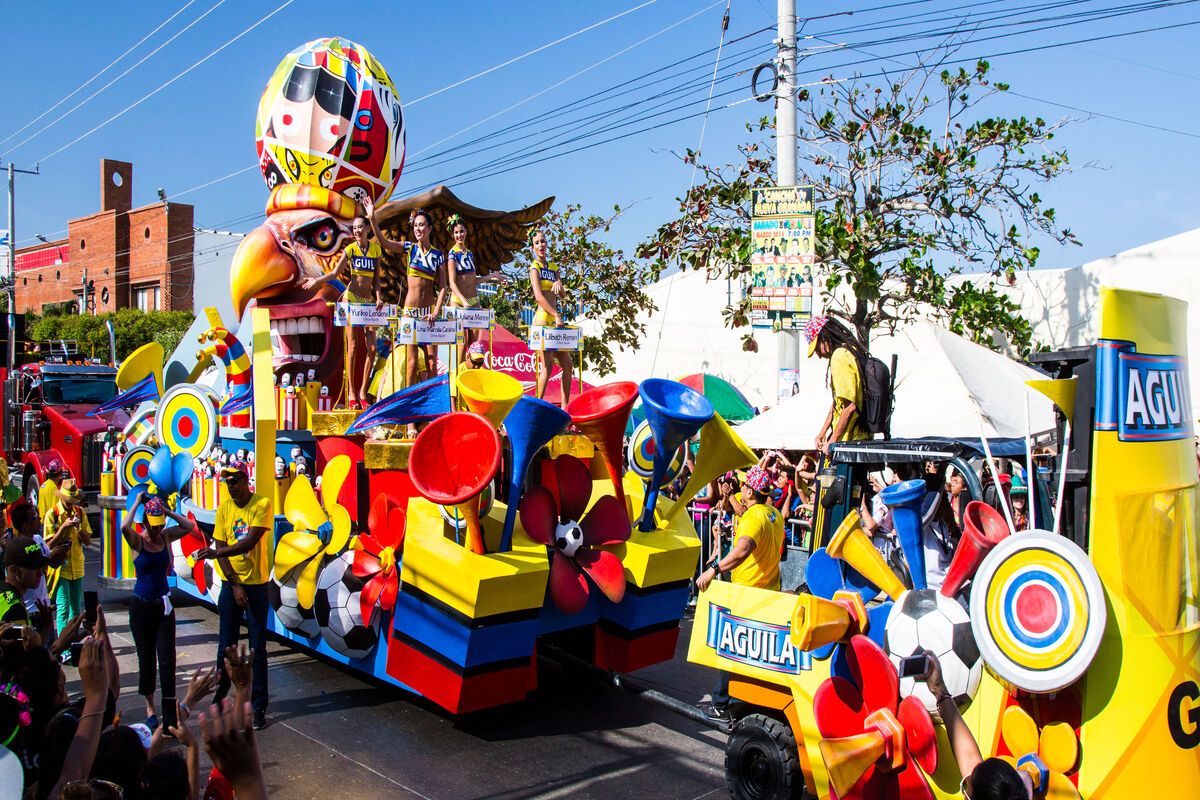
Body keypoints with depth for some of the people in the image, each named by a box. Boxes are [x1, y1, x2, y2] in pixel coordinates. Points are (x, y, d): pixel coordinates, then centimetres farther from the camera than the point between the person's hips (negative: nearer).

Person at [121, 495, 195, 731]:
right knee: (146, 659, 10)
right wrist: (137, 503, -18)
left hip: (163, 605, 2)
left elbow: (188, 526, -7)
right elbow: (124, 527, -29)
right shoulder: (137, 541, -8)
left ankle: (170, 718, -3)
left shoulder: (166, 537, 2)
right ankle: (150, 707, 28)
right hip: (141, 605, -2)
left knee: (167, 660, -4)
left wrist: (168, 511, -7)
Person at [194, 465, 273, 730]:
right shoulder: (224, 508, 2)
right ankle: (219, 697, 23)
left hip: (257, 584, -3)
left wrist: (216, 553, -30)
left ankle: (259, 707, 8)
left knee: (257, 648, 1)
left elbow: (250, 542, -20)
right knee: (225, 646, 9)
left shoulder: (262, 505, -10)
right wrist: (234, 584, -8)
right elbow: (221, 547, 0)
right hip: (231, 584, 3)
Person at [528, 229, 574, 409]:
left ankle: (565, 406, 12)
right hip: (543, 319, -8)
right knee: (546, 367, -12)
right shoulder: (535, 267, -3)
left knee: (568, 365, 6)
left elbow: (562, 295, 13)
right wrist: (557, 315, -18)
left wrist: (559, 284, -9)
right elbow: (539, 296, -14)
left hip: (555, 319, 8)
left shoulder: (554, 267, 17)